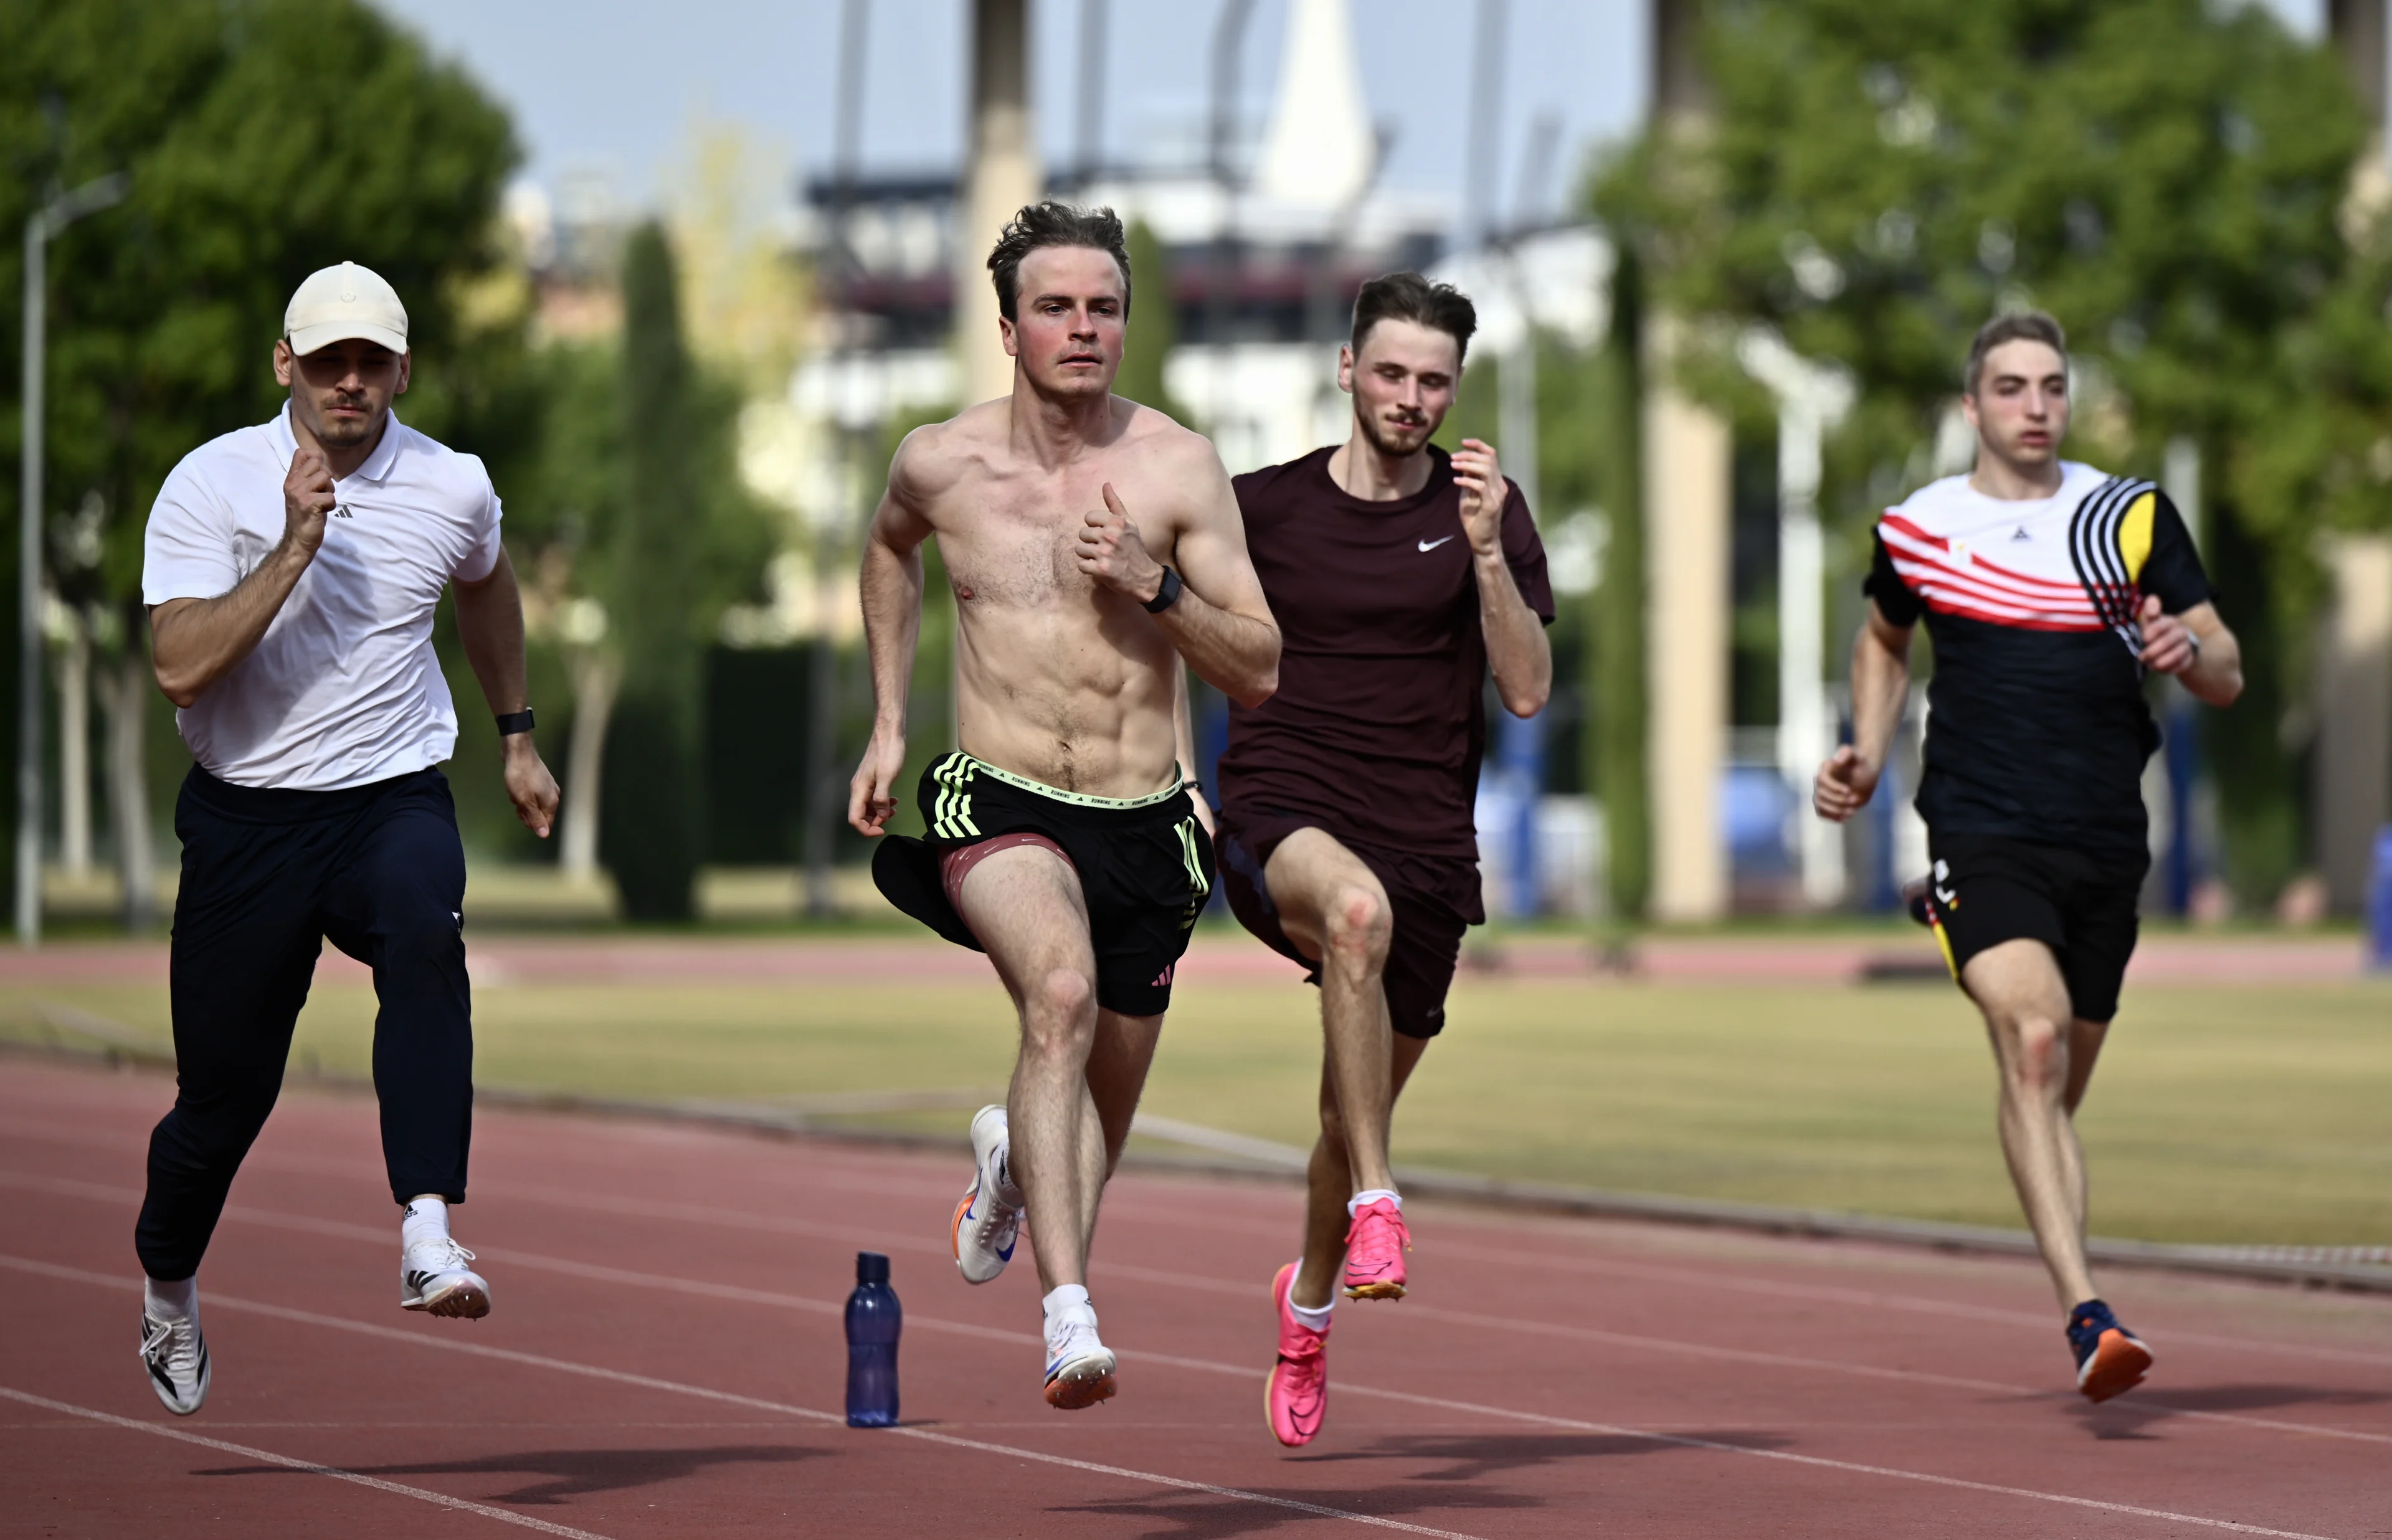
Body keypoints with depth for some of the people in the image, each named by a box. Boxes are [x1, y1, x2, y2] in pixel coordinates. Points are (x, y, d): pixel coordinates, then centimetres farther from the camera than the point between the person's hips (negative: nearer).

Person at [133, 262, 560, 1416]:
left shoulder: (453, 489, 0)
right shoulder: (210, 487, -8)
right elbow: (180, 667, -20)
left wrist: (516, 737, 30)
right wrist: (296, 547, -25)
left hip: (395, 800, 1)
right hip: (246, 817, 0)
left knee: (425, 934, -35)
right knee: (223, 1098, 5)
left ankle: (429, 1233, -44)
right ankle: (167, 1279, 37)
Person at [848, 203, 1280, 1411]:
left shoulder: (1179, 470, -5)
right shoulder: (942, 463, -2)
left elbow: (1260, 671, -3)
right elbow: (889, 548, 24)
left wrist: (1155, 588, -19)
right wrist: (887, 723, 20)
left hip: (1146, 823, 2)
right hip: (996, 805, -2)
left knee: (1104, 1096, 15)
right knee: (1062, 991, -32)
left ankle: (1015, 1156, 54)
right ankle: (1068, 1312, -40)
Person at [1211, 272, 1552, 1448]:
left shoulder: (1485, 507, 4)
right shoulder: (1264, 506, 4)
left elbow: (1528, 691, -5)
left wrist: (1487, 553, -17)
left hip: (1426, 848, 2)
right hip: (1278, 814, -2)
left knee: (1358, 1108, 13)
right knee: (1358, 905, -39)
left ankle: (1310, 1298, 45)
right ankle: (1374, 1206, -38)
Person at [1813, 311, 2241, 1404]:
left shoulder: (2135, 518, 8)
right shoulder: (1918, 529, 8)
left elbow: (2228, 681, 7)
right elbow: (1883, 641, 29)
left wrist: (2187, 650, -15)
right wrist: (1867, 756, 15)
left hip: (2105, 847, 2)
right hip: (1980, 837, -2)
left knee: (2055, 1092, 8)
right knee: (2032, 1038, -25)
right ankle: (2086, 1317, -35)